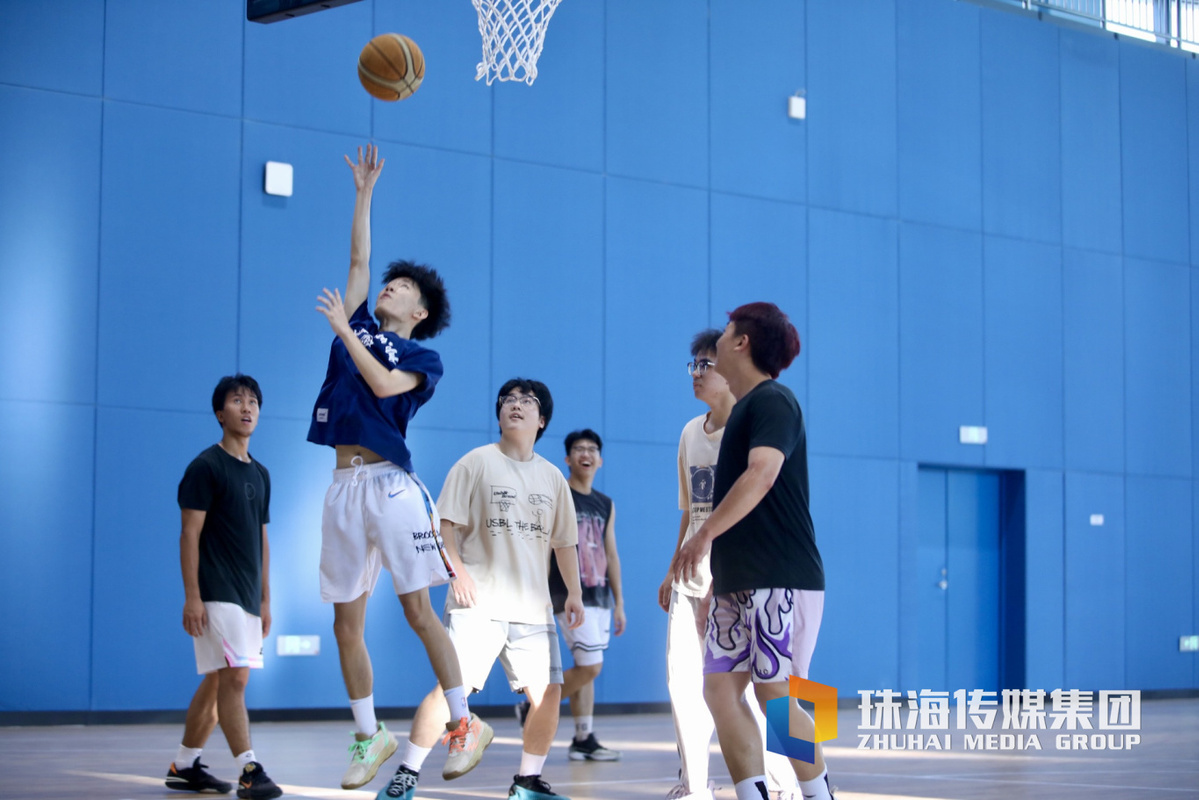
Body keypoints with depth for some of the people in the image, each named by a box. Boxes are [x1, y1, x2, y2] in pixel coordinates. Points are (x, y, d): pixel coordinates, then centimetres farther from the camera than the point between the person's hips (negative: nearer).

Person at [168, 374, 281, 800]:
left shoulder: (260, 474, 16)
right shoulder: (206, 466, -6)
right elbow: (190, 534, -10)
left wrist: (265, 600, 17)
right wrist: (192, 596, -17)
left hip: (247, 597, 8)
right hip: (215, 595, -8)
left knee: (217, 682, 11)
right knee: (234, 677, -14)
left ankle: (184, 766, 20)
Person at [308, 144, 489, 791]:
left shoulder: (423, 357, 6)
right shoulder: (358, 327, 20)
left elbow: (385, 384, -13)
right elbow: (358, 261, 22)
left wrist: (343, 331, -7)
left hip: (390, 482, -5)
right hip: (345, 484, 5)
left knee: (419, 610, -7)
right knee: (346, 622, 5)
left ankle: (464, 724, 1)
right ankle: (370, 737, 14)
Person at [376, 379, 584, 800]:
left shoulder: (552, 476, 15)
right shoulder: (476, 462, 2)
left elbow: (564, 541, 20)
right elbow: (446, 523, -1)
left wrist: (574, 593, 13)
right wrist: (457, 571, -14)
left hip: (533, 607, 5)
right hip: (479, 603, -4)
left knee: (548, 692, -1)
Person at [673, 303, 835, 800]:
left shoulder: (773, 402, -10)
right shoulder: (744, 408, 20)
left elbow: (761, 475, -26)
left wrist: (705, 535, -33)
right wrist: (719, 579, 25)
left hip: (781, 581, -9)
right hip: (738, 583, 9)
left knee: (774, 694, -9)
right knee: (720, 689, 2)